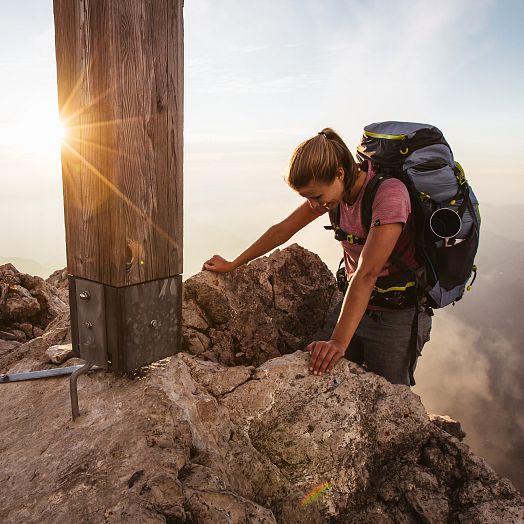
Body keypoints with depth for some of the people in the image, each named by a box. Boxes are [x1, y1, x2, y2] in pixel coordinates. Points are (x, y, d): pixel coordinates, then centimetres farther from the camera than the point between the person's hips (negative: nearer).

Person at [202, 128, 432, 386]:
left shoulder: (389, 193, -26)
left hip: (397, 316, -6)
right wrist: (232, 265, 7)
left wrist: (339, 342, -38)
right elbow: (283, 230, 3)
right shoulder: (336, 188, -4)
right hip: (356, 305, 6)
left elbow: (366, 273, -34)